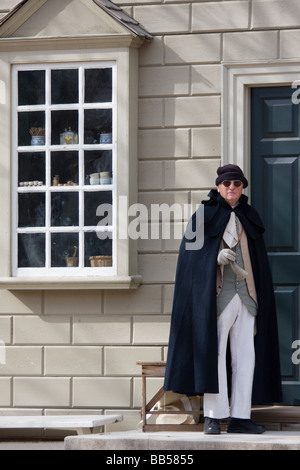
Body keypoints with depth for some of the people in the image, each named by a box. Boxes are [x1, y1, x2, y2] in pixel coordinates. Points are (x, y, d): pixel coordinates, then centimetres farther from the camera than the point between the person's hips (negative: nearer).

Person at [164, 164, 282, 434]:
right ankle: (213, 416, -6)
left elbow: (260, 260, 20)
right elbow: (189, 252, -3)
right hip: (217, 295, -5)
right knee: (214, 354, -9)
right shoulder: (204, 216, 4)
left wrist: (260, 299, 11)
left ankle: (239, 417, 2)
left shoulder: (250, 218, 17)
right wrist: (216, 257, -20)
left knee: (245, 356, 0)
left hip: (245, 297, 5)